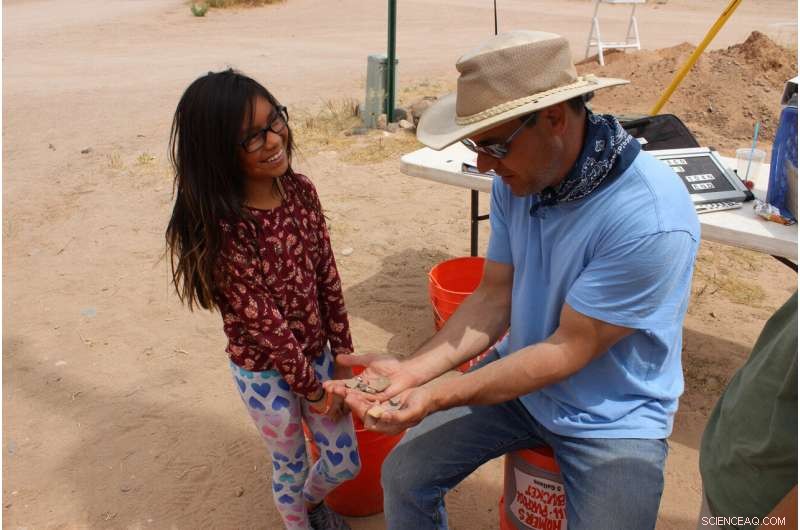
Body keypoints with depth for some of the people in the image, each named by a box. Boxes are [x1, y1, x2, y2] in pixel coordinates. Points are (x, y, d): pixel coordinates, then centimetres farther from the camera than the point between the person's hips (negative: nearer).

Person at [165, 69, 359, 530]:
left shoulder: (300, 190, -9)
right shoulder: (221, 229, -27)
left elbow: (328, 277, -3)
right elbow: (263, 323, -21)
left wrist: (343, 357, 0)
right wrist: (314, 391, -12)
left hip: (316, 353, 5)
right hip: (264, 371, -5)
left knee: (345, 463, 20)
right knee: (291, 465, 19)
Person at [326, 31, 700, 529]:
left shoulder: (652, 219, -31)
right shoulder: (519, 176, -11)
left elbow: (570, 349, -26)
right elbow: (494, 299, -7)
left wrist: (437, 397, -29)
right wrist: (412, 370, -20)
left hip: (614, 416, -4)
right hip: (522, 376, 5)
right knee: (404, 474, 4)